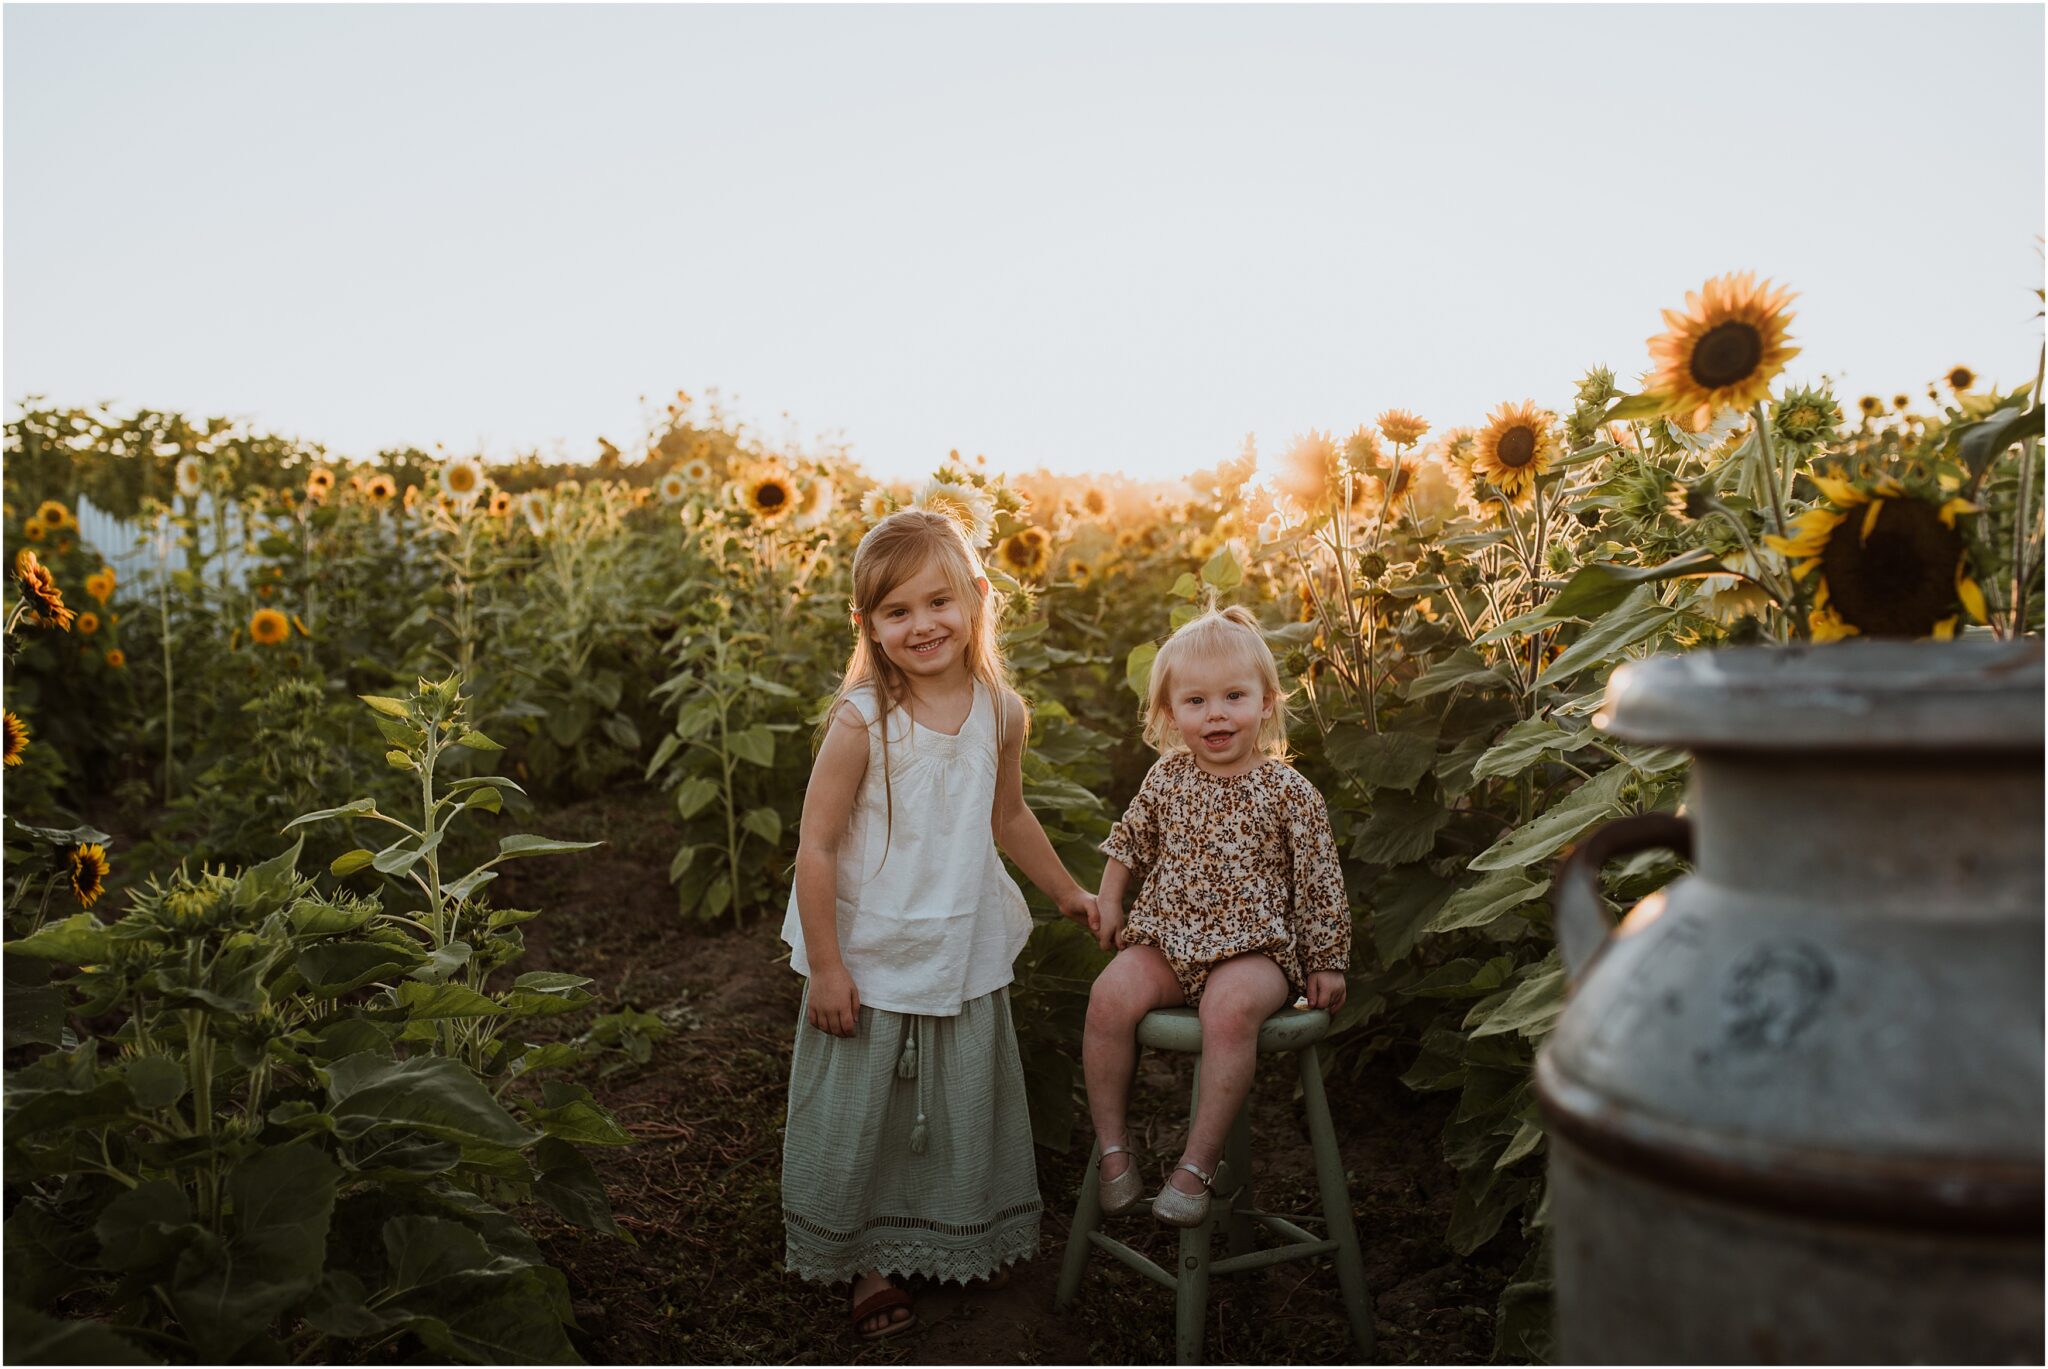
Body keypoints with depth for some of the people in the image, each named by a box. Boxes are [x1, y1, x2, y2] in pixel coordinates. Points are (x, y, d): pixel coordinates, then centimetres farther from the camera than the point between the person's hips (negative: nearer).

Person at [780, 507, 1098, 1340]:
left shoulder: (1000, 711, -7)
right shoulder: (862, 720, -21)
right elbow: (816, 846, -16)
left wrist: (1066, 891, 21)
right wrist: (825, 967, -15)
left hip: (967, 956, 4)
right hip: (872, 959, -4)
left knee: (968, 1106, 20)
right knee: (860, 1115, 12)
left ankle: (965, 1241, 46)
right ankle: (867, 1262, 36)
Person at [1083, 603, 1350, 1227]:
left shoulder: (1288, 791, -3)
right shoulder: (1167, 778, 6)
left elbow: (1319, 883, 1)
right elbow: (1129, 841, 25)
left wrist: (1326, 964, 2)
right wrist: (1108, 901, 19)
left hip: (1254, 947, -3)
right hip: (1165, 939, 4)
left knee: (1230, 1008, -35)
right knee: (1110, 995, -24)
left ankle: (1198, 1163, -23)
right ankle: (1112, 1145, -8)